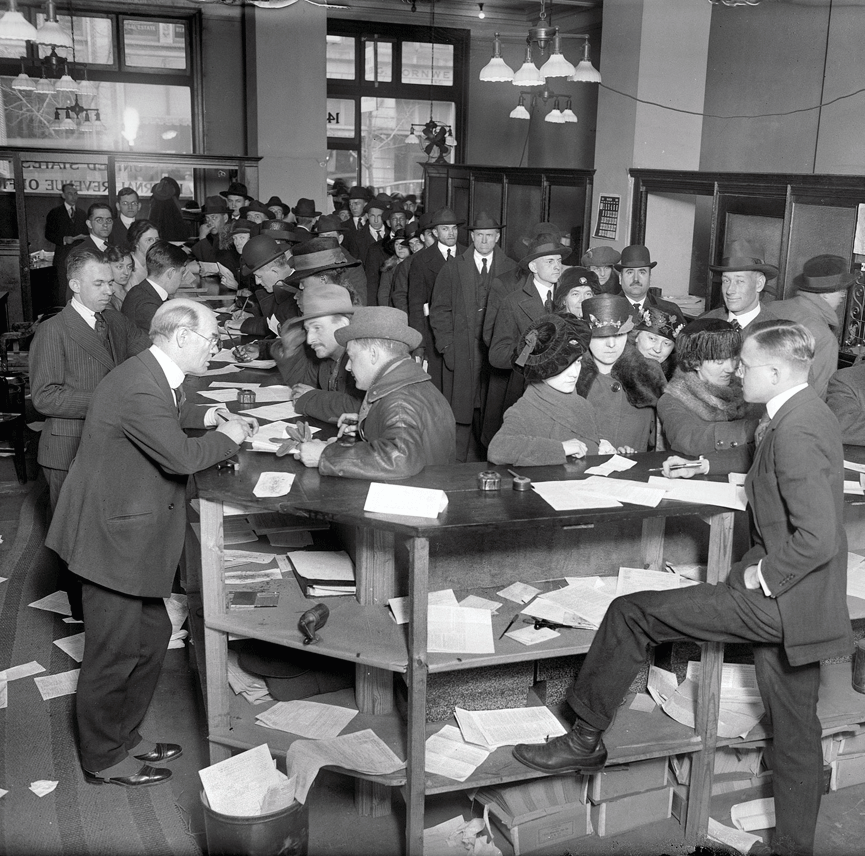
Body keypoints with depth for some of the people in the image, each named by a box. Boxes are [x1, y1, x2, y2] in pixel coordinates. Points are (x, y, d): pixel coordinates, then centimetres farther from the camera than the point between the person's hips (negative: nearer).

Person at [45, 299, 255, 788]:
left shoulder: (156, 376, 6)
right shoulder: (139, 388, -26)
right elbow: (180, 456, -29)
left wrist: (204, 417, 11)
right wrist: (229, 438, -13)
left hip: (133, 532, 11)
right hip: (114, 536, -10)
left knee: (152, 636, 19)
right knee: (115, 651, 3)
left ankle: (124, 735, 35)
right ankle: (103, 759, 21)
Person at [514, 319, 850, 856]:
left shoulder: (796, 433, -23)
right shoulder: (809, 414, 9)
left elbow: (819, 538, -28)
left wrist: (764, 576, -16)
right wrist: (706, 467, 28)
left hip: (780, 598, -10)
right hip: (797, 601, 10)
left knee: (632, 614, -6)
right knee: (796, 728, 19)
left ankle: (586, 739, 7)